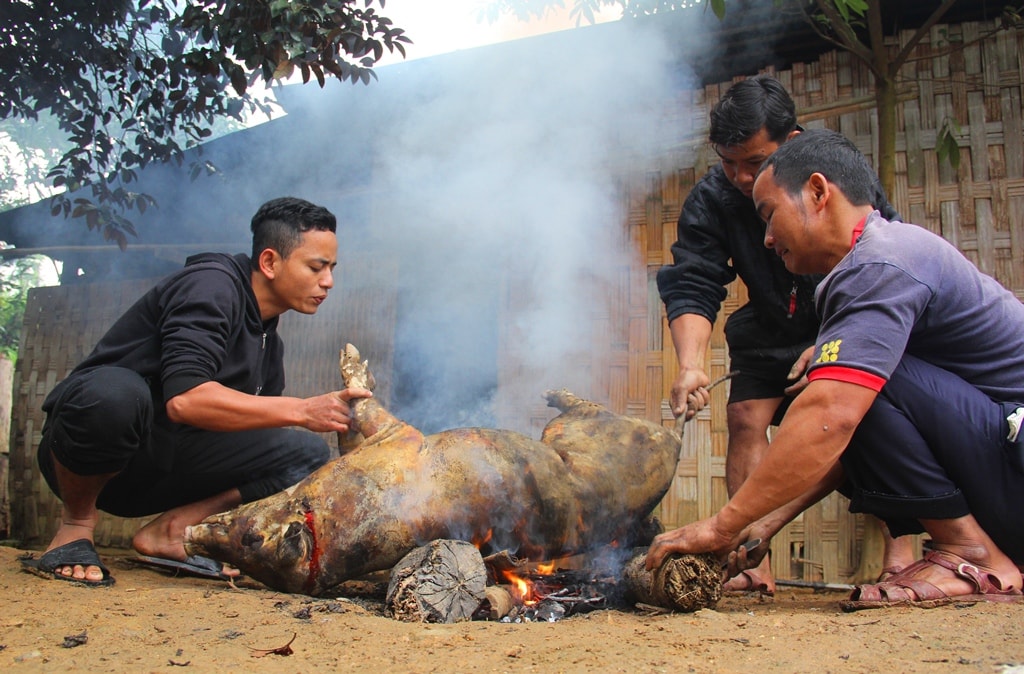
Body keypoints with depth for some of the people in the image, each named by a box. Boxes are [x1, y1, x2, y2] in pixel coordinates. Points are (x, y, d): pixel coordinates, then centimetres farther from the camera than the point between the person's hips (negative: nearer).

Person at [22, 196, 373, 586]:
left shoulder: (269, 343, 10)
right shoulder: (212, 284, -16)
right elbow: (184, 398, -31)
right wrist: (303, 411, -29)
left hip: (165, 471, 7)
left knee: (308, 453, -4)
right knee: (114, 391, -41)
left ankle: (170, 529, -5)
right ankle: (77, 524, -12)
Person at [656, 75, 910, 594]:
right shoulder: (712, 198, -18)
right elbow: (691, 286, -25)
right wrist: (690, 364, -43)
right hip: (772, 330, 2)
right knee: (745, 417, -12)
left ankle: (900, 551, -11)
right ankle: (753, 561, -10)